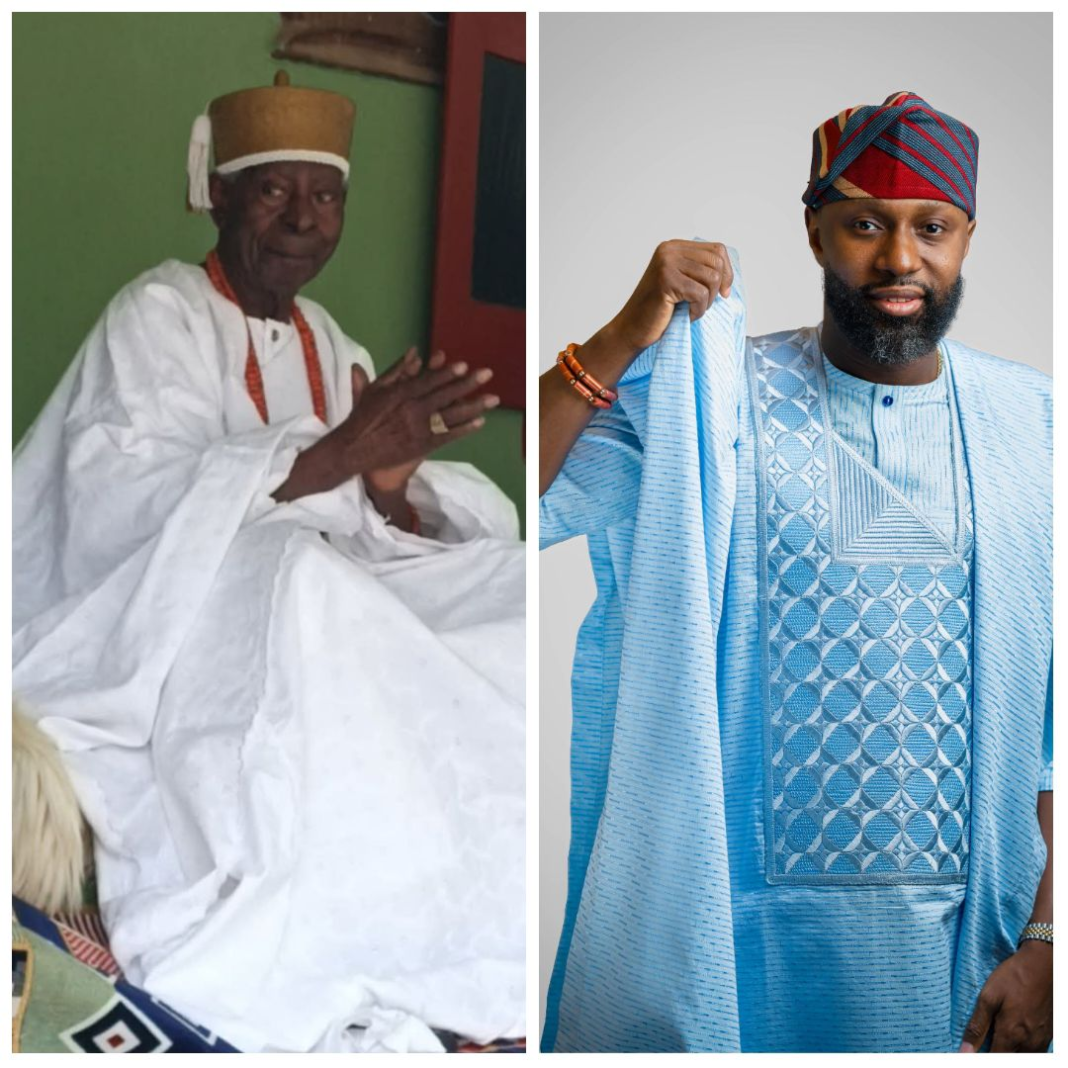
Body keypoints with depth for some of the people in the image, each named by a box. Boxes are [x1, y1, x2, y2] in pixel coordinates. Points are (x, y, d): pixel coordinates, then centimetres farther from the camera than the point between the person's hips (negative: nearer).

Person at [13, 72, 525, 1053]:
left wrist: (392, 486, -18)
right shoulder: (157, 316, -5)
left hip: (304, 613, 7)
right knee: (284, 567, -36)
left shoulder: (329, 348, 15)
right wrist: (337, 453, -31)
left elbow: (365, 536, 7)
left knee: (505, 591, -13)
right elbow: (125, 508, -22)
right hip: (144, 628, -6)